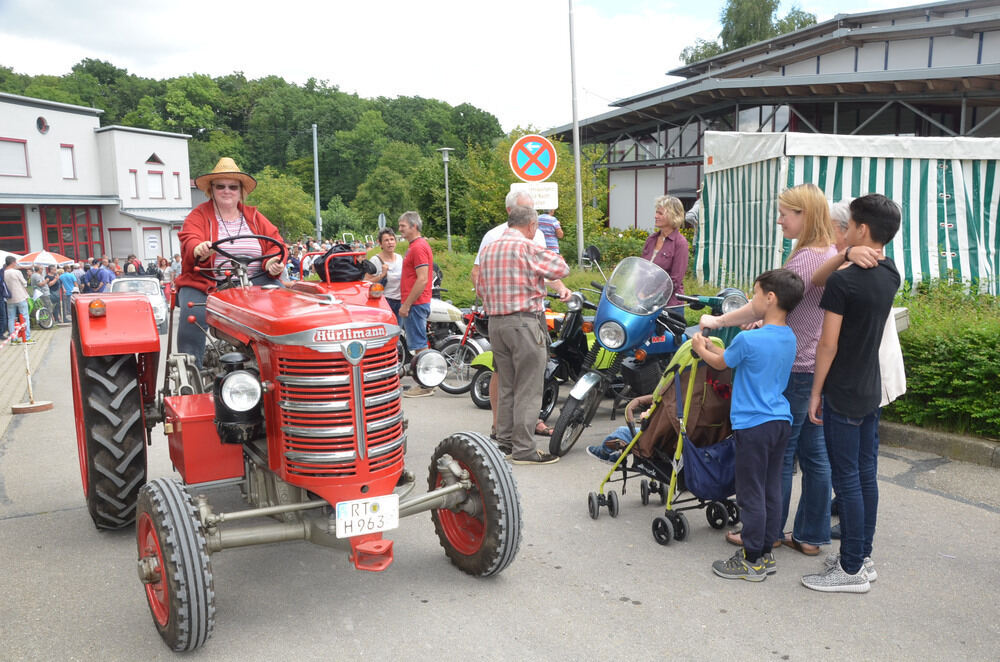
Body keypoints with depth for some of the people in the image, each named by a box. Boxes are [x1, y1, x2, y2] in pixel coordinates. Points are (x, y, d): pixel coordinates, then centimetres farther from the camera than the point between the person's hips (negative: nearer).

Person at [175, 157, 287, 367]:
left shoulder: (254, 217, 19)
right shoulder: (198, 216, 10)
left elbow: (276, 243, 10)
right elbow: (189, 241, -8)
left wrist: (273, 263, -14)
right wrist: (199, 250, -34)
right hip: (204, 283, -1)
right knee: (192, 316, -30)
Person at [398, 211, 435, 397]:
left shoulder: (419, 247, -15)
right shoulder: (414, 246, 18)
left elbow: (423, 280, -22)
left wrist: (406, 304, -20)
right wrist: (406, 303, 22)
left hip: (415, 304, -11)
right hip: (414, 303, 11)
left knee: (419, 345, -6)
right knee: (420, 345, 13)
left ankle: (425, 386, -1)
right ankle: (423, 383, 20)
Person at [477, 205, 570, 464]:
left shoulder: (487, 250, 13)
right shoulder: (527, 248, -11)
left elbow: (480, 287, 18)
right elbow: (561, 269, -10)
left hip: (495, 322, 8)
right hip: (525, 321, -8)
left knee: (506, 387, 16)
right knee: (528, 389, -2)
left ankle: (504, 443, 22)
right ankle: (524, 450, 0)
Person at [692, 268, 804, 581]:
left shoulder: (749, 339, -19)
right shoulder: (789, 338, 5)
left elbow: (721, 363, 0)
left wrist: (701, 349, 19)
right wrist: (712, 346, 25)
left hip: (753, 424, -8)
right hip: (781, 421, 8)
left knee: (751, 495, 2)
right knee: (771, 491, 15)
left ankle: (752, 561, 11)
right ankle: (766, 552, 25)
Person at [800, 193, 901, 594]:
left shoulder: (842, 281, -19)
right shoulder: (891, 276, 4)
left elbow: (828, 344, -18)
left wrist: (816, 393, -10)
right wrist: (850, 254, 11)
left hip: (842, 395, -8)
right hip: (871, 392, 8)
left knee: (846, 479, -1)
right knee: (866, 475, 15)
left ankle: (851, 570, 8)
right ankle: (863, 556, 26)